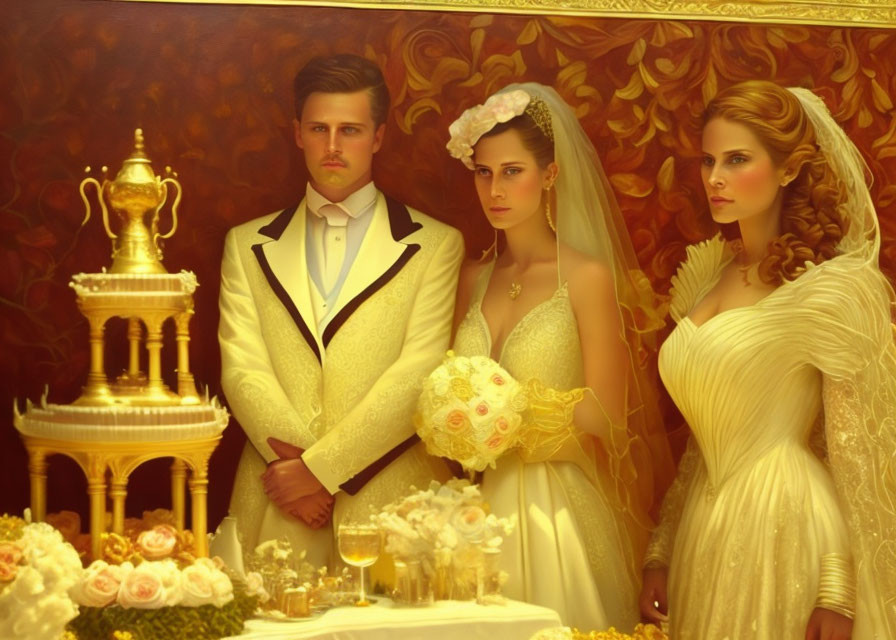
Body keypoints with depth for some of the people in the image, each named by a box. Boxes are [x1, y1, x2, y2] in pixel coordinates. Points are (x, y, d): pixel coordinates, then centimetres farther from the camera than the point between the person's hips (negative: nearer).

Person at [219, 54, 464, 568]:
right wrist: (296, 468, -11)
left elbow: (417, 376, -4)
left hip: (391, 507, -1)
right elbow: (243, 370, 3)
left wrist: (320, 467, -10)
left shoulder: (435, 246, 7)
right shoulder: (248, 246, 14)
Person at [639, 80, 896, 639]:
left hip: (785, 526, -6)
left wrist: (838, 594, -15)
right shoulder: (708, 274, 10)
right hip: (707, 528, 6)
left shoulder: (833, 286, -10)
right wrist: (662, 553, 11)